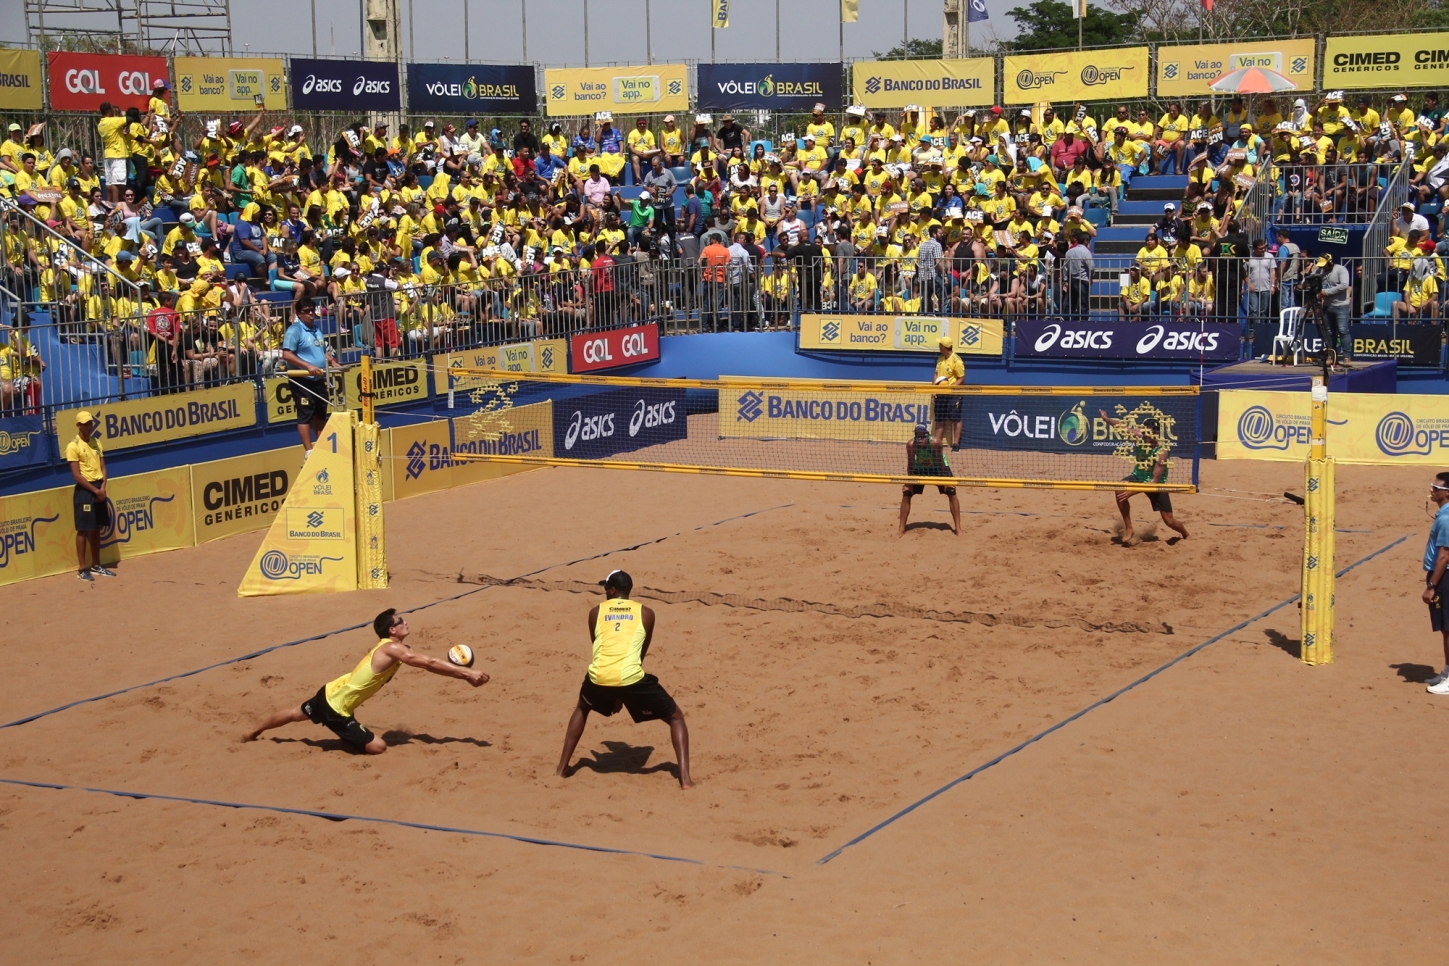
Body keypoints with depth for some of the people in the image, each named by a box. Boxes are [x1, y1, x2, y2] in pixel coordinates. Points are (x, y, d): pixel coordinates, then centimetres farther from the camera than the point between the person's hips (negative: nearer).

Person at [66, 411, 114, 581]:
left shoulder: (96, 442, 11)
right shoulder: (73, 446, -10)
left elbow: (102, 467, 10)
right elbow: (76, 475, -13)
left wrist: (103, 487, -6)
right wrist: (95, 490, -15)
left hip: (99, 488, 6)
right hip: (84, 490, -6)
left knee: (96, 529, 12)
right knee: (83, 529, -3)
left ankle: (97, 566, 20)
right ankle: (82, 568, 1)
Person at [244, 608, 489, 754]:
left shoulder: (389, 647, 4)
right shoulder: (393, 649, -26)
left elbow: (428, 664, 0)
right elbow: (430, 663, -29)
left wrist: (464, 675, -8)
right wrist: (467, 673, -26)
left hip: (331, 693, 9)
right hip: (336, 707, -9)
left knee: (296, 714, 34)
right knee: (378, 747, -7)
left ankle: (253, 733, 55)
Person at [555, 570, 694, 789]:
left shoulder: (595, 612, 20)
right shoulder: (646, 614, 18)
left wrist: (611, 693, 39)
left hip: (599, 678, 2)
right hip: (631, 678, -2)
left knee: (582, 709, 37)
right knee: (676, 718, 16)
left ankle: (562, 769, 35)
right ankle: (685, 777, -1)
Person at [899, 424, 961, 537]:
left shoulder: (935, 443, -35)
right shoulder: (911, 445, -30)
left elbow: (940, 462, -23)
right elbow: (910, 464, -16)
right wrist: (909, 479, -21)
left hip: (938, 467, -2)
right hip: (920, 468, 2)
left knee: (951, 492, -16)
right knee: (906, 492, -10)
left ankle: (958, 528, -7)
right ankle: (902, 529, 0)